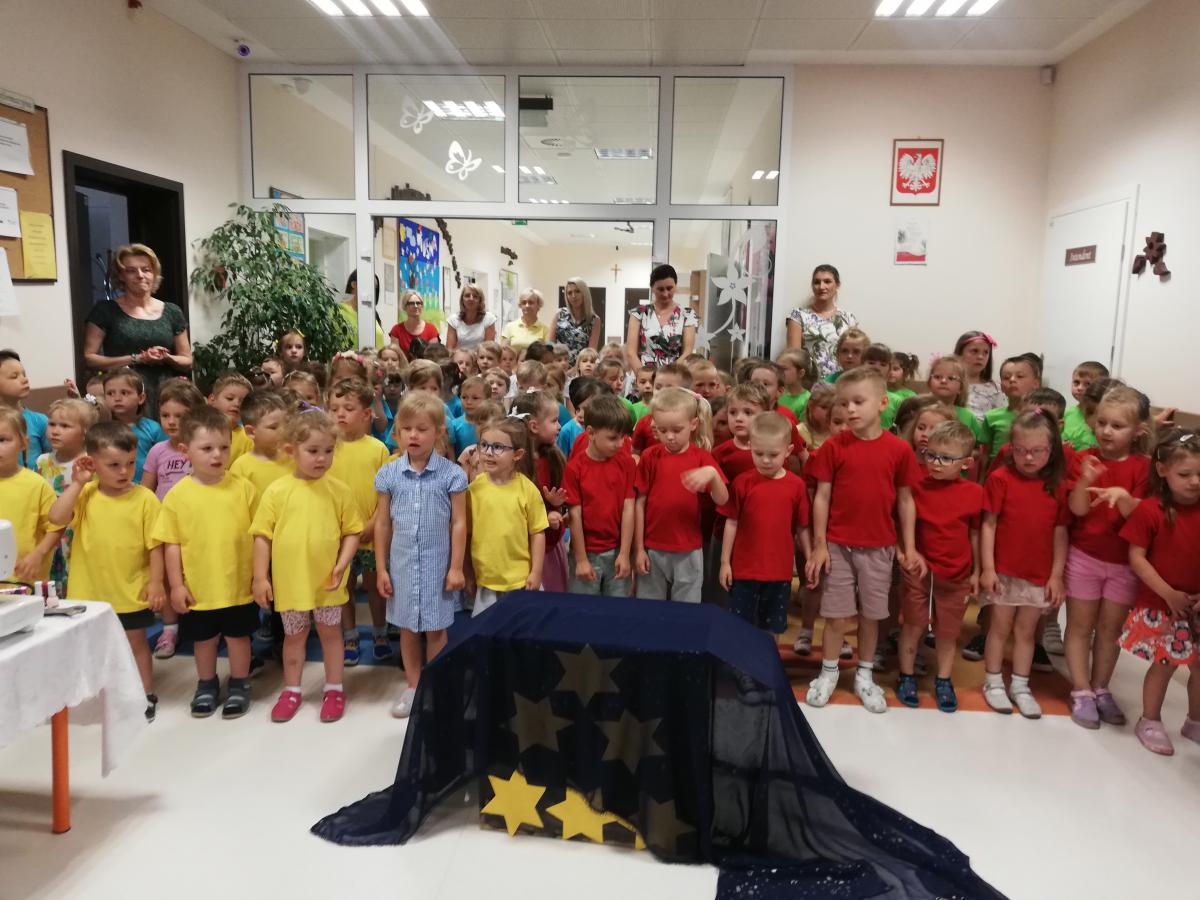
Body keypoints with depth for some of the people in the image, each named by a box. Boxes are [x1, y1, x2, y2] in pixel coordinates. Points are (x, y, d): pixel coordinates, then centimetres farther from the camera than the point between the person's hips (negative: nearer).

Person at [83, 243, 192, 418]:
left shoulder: (172, 312, 11)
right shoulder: (105, 311, 5)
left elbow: (187, 362, 14)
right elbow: (89, 358, -1)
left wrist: (167, 358, -7)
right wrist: (136, 359, -11)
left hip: (165, 396, 2)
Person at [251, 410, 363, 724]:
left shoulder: (339, 491, -5)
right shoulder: (276, 491, -7)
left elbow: (352, 532, -1)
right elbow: (262, 536, -3)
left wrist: (342, 564, -13)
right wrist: (260, 577, -4)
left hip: (326, 581, 0)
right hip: (289, 580, 0)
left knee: (330, 632, 14)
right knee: (294, 636, 17)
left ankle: (334, 689, 29)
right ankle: (292, 690, 34)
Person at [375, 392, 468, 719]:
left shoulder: (451, 474, -9)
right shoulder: (389, 474, -3)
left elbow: (459, 524, -5)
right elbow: (382, 523, 3)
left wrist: (456, 567, -6)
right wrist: (381, 568, 3)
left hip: (437, 563, -2)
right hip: (402, 564, 2)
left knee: (436, 628, 9)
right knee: (407, 627, 14)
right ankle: (413, 686, 31)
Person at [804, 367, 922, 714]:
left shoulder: (899, 449, -4)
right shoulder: (833, 446, -6)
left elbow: (905, 500, 3)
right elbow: (822, 497, -3)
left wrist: (909, 548, 2)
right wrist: (819, 545, -5)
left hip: (879, 547, 1)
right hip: (838, 545, -1)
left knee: (871, 614, 12)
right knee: (837, 614, 7)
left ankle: (865, 676, 28)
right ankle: (828, 673, 25)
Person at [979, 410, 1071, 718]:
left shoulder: (1058, 486, 0)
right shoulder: (1001, 478, -9)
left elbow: (1060, 533, 3)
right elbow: (988, 524, -8)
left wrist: (1057, 575, 0)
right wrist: (987, 568, -11)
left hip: (1040, 574, 3)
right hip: (1004, 571, -3)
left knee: (1026, 630, 14)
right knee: (1000, 627, 9)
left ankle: (1020, 686, 26)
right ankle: (993, 683, 22)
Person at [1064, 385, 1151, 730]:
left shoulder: (1143, 467, -5)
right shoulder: (1085, 459, -7)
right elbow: (1078, 509, -13)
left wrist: (1123, 495, -33)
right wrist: (1084, 481, -32)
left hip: (1125, 561, 1)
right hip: (1084, 556, -1)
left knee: (1111, 628, 12)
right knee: (1081, 626, 6)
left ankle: (1101, 689, 26)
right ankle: (1081, 692, 15)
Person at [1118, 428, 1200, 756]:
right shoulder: (1150, 510, -14)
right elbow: (1136, 559, -12)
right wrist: (1169, 594, -15)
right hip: (1159, 604, -4)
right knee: (1165, 663, 3)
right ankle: (1149, 722, 24)